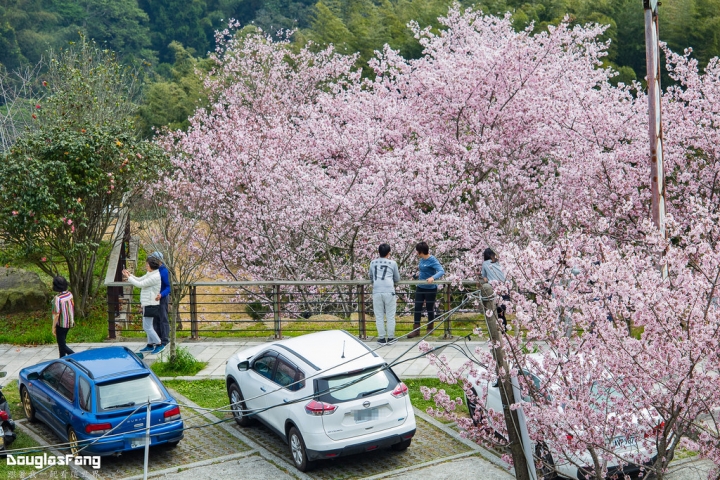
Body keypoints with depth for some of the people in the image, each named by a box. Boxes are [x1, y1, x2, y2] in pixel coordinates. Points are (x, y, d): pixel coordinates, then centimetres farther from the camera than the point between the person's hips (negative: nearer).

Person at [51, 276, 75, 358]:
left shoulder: (57, 298, -25)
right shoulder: (70, 294, -4)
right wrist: (72, 320, 22)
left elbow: (57, 314, -22)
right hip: (69, 323, 8)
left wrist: (53, 327, -13)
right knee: (62, 342, 22)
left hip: (61, 324, -8)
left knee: (62, 345, 4)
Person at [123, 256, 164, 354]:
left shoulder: (155, 277, -19)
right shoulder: (150, 274, 12)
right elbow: (139, 280, 17)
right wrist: (129, 275, 3)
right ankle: (150, 345, 21)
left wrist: (128, 277, -11)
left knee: (147, 327, -7)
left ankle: (159, 344, -2)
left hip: (150, 305, -10)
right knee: (148, 326, 15)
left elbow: (140, 284, -18)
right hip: (148, 304, 10)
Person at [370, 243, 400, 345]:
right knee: (390, 316, 7)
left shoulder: (373, 263, 14)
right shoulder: (392, 263, 8)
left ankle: (382, 338, 10)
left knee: (379, 316, 8)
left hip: (376, 292, 2)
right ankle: (390, 338, 11)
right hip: (389, 292, -2)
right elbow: (397, 279, 16)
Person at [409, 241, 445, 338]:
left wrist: (433, 277, -41)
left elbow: (441, 271, -27)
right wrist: (418, 274, 12)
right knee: (417, 308, 1)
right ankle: (416, 329, 3)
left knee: (430, 308, 7)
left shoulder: (432, 260, -17)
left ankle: (430, 328, 25)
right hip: (420, 287, 7)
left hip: (430, 289, -7)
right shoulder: (422, 260, 4)